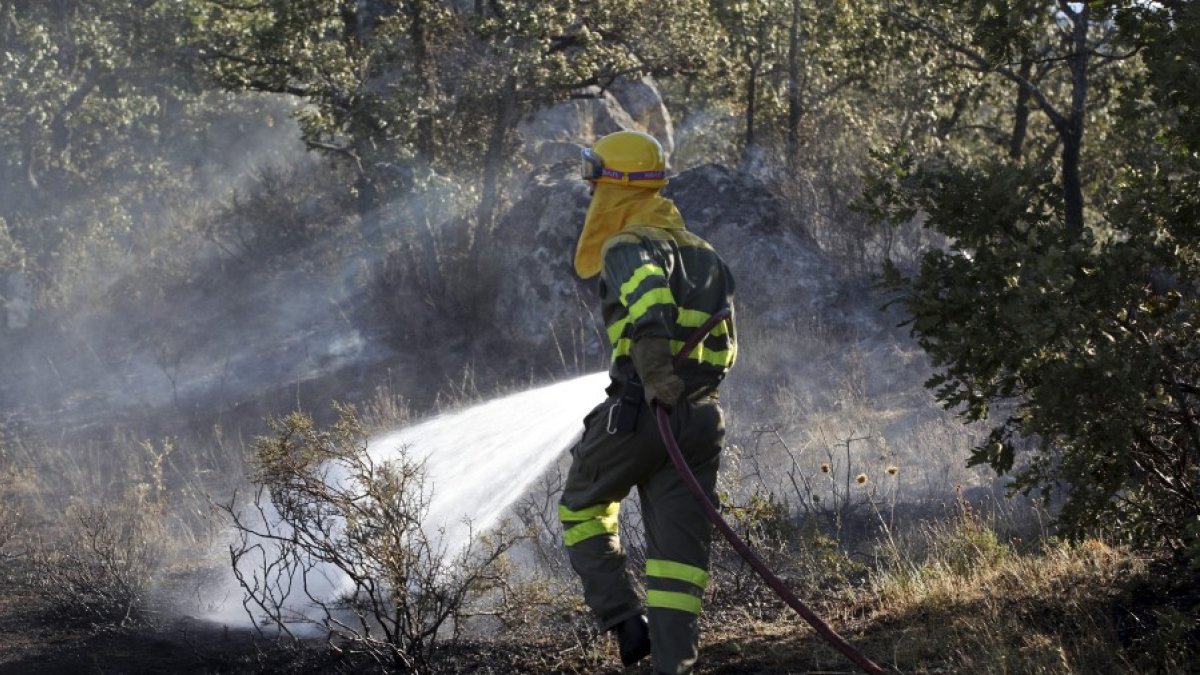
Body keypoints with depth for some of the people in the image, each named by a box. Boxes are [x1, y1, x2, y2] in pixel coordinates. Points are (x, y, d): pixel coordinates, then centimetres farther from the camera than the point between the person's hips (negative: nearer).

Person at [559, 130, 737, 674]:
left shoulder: (628, 248, -6)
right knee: (680, 547, 5)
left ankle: (626, 621, 4)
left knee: (582, 509, 17)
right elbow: (723, 348, 19)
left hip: (638, 410, -6)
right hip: (701, 419, 6)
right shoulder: (705, 255, 18)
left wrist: (655, 377, -33)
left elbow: (650, 306, -28)